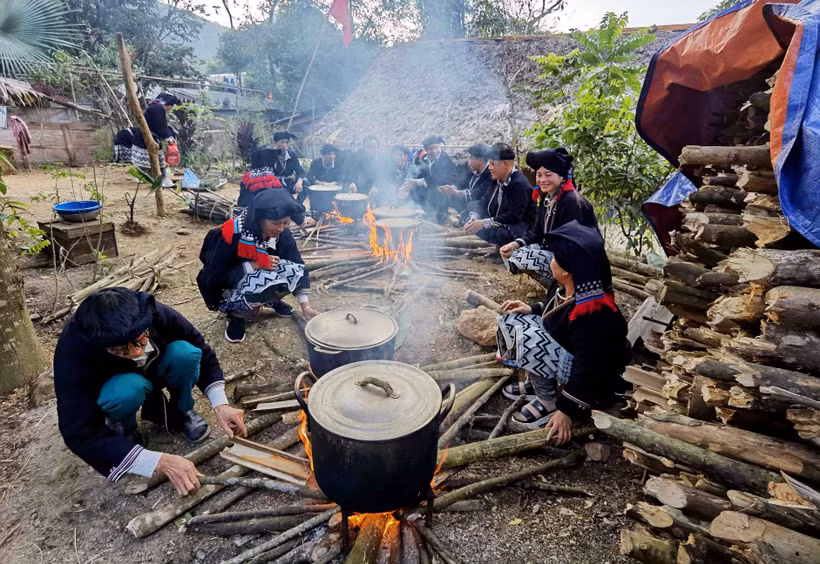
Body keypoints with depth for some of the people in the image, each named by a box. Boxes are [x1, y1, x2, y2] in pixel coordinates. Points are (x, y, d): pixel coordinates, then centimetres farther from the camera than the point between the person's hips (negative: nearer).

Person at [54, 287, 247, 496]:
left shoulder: (157, 314, -33)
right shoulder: (72, 351, -37)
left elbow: (203, 353, -16)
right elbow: (80, 434, -38)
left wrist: (220, 404, -29)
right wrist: (161, 461, -44)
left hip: (153, 371, 2)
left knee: (185, 353, -30)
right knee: (129, 389, -37)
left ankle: (180, 412, -2)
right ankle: (122, 428, -2)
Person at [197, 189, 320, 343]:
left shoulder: (282, 234, -16)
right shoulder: (231, 235, -29)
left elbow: (298, 268, -10)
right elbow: (212, 277, -25)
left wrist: (306, 306, -20)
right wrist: (255, 265, -31)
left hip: (258, 278, 5)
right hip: (227, 289, -5)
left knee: (292, 270, -24)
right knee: (268, 279, -36)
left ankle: (271, 300, 7)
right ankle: (236, 313, -7)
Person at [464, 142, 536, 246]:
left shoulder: (519, 184, -19)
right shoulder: (497, 181, 7)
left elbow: (514, 217, -25)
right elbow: (484, 202, 8)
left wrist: (483, 223, -28)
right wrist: (474, 217, -15)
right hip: (498, 224, 9)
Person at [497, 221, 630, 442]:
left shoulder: (593, 315, -34)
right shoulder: (580, 291, -7)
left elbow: (588, 369, -31)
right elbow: (560, 314, 15)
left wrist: (566, 410, -25)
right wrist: (532, 309, 1)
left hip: (592, 382, -9)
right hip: (570, 357, 9)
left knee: (528, 340, -33)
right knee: (512, 321, 0)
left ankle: (549, 403, -11)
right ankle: (537, 383, 7)